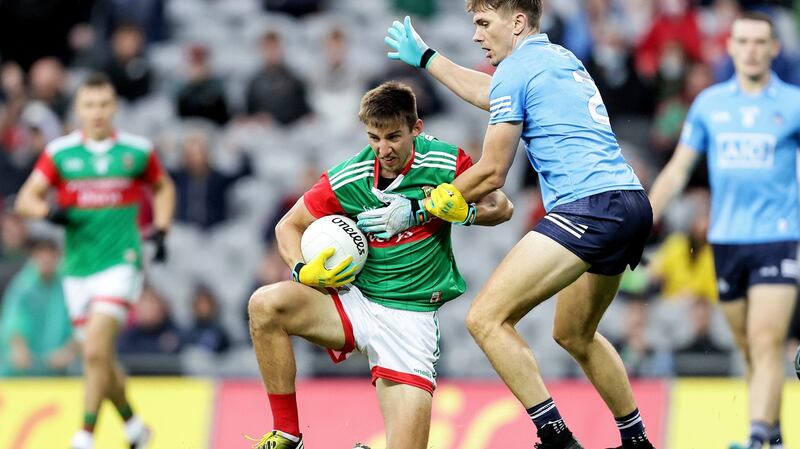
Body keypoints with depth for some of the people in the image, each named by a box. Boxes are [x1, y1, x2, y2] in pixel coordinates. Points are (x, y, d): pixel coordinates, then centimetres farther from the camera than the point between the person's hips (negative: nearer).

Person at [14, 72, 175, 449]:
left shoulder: (136, 150, 3)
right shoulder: (60, 152, 3)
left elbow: (163, 188, 20)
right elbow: (25, 200, 1)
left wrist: (160, 230, 6)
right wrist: (50, 211, -20)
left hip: (121, 264, -3)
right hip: (78, 269, 3)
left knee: (96, 350, -20)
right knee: (101, 359, 11)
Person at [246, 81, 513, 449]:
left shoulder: (446, 163, -8)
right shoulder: (347, 180, -6)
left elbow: (501, 208, 4)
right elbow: (289, 226, 6)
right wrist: (303, 272, -14)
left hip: (409, 317, -2)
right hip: (356, 303, 2)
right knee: (265, 304, -26)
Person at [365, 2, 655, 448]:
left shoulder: (518, 68, -3)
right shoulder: (562, 58, 23)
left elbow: (491, 174, -3)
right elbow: (491, 95, 42)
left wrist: (418, 207, 8)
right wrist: (426, 57, 52)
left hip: (591, 205, -10)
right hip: (632, 204, 10)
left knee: (487, 318, -14)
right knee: (574, 334, 29)